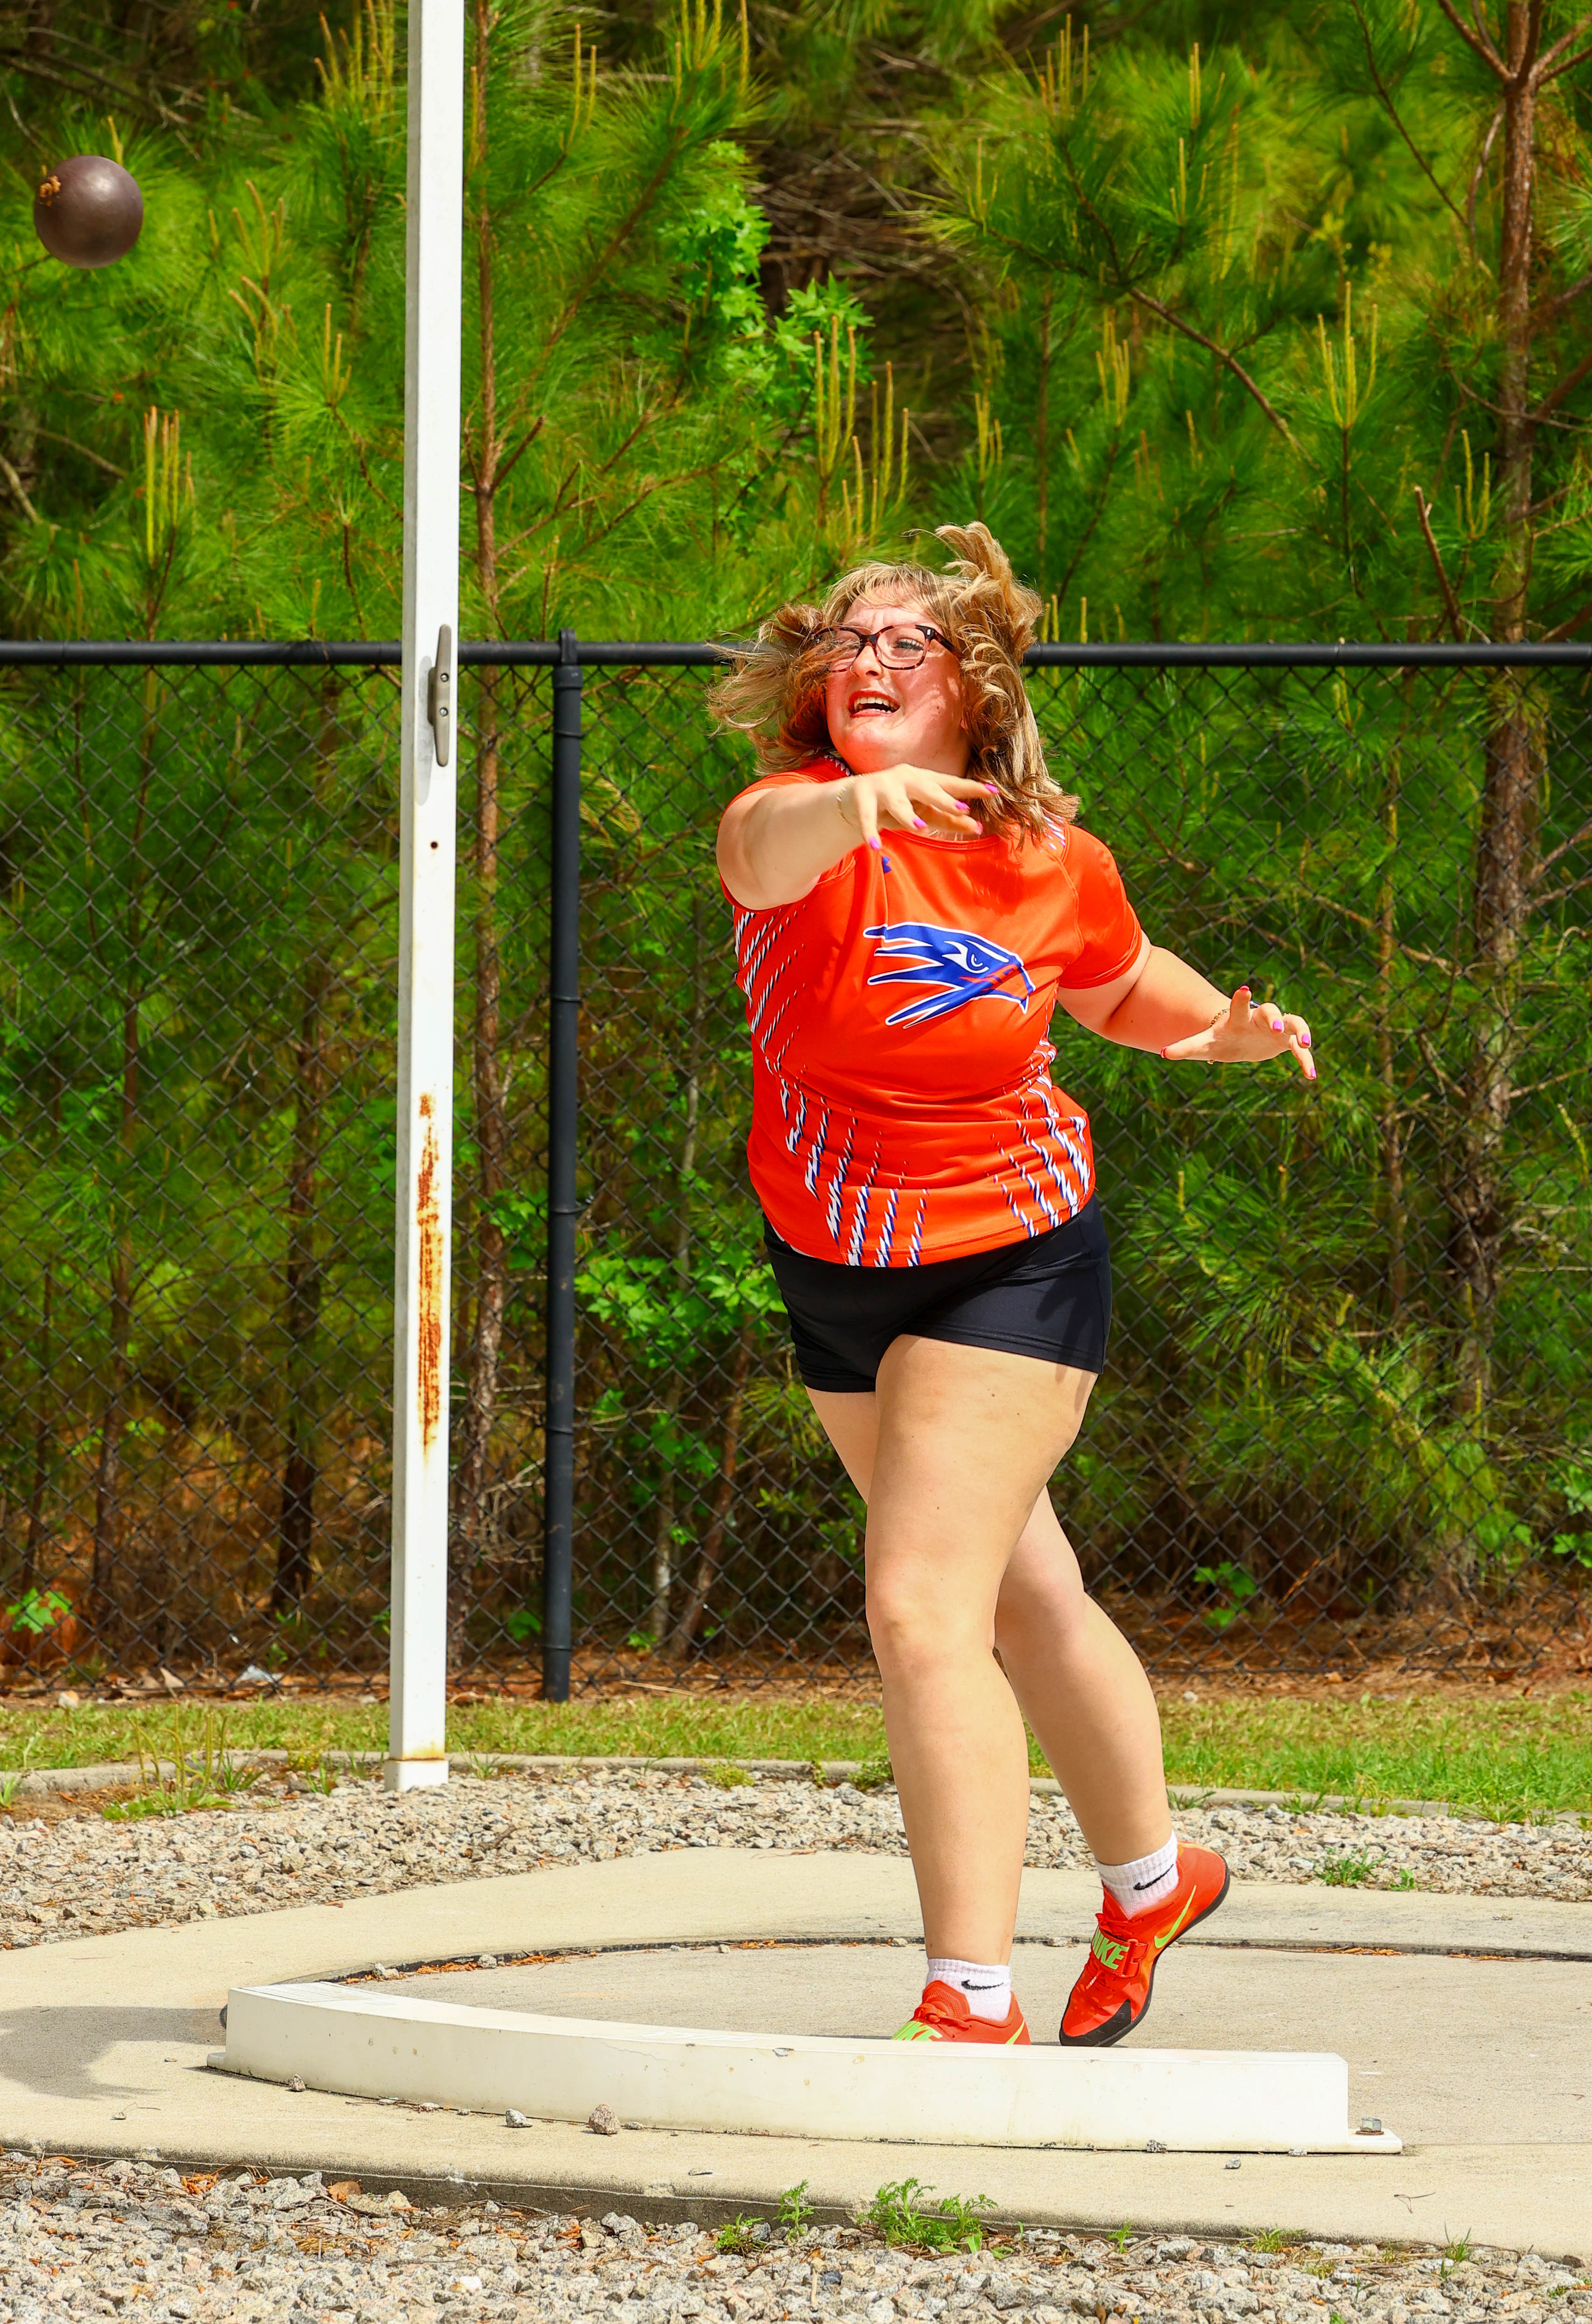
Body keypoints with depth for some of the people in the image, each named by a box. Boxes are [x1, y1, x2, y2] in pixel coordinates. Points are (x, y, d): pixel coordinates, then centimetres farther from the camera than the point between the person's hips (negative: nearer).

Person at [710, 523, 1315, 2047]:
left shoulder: (1057, 867, -10)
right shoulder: (804, 817, -16)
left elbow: (1115, 986, 13)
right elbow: (763, 849, -43)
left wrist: (1227, 1030, -7)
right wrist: (850, 808, -66)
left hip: (1008, 1263, -3)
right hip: (836, 1273, 3)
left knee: (922, 1611, -18)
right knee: (1023, 1599, 20)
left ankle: (972, 2005, -17)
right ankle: (1151, 1881, 44)